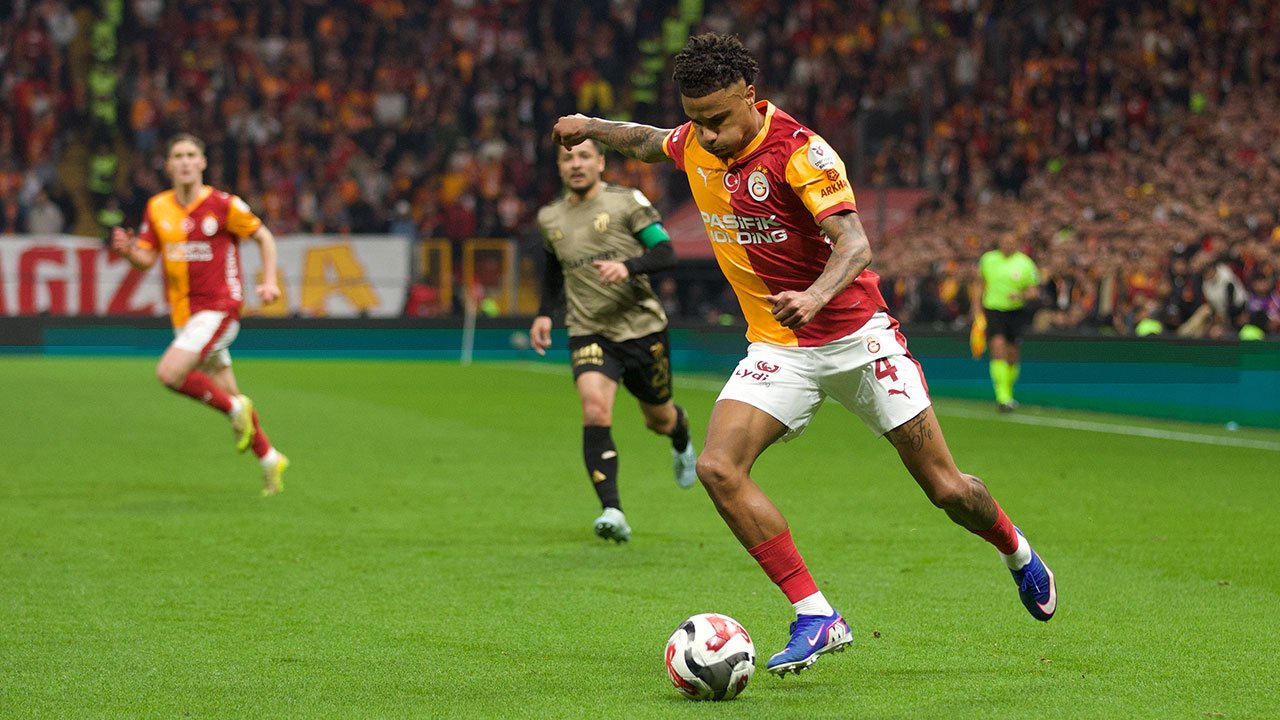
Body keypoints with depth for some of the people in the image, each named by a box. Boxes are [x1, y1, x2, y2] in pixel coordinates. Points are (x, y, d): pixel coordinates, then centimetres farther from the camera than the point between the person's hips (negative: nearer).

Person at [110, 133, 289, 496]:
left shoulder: (223, 205, -10)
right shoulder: (157, 208, 4)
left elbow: (264, 237, 1)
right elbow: (147, 259, 7)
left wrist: (269, 282, -10)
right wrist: (127, 250, -15)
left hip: (219, 306, -6)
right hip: (184, 312, 6)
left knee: (170, 373, -23)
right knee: (226, 392, 12)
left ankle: (235, 409, -2)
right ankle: (268, 458, 28)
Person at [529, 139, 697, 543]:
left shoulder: (627, 202, -4)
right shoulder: (550, 218, 8)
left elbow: (665, 253, -11)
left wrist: (628, 266, -29)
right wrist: (544, 313, 14)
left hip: (642, 327, -1)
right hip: (589, 333, 1)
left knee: (659, 419, 14)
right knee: (595, 411, -24)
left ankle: (681, 442, 54)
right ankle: (612, 511, -30)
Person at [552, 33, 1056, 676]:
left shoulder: (799, 151, -20)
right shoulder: (694, 145, -1)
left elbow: (854, 243, -32)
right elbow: (648, 141, 26)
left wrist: (814, 296, -49)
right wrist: (590, 127, 24)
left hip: (855, 334, -5)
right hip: (777, 349, 5)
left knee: (945, 487, 0)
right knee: (718, 468, -20)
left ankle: (1018, 555, 34)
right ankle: (814, 616, -15)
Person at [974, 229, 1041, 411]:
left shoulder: (1025, 263, -1)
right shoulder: (987, 259, 2)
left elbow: (1034, 290, 0)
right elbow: (980, 285, 13)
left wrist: (1022, 295, -22)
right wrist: (978, 311, 9)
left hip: (1016, 311, 1)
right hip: (993, 309, -1)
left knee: (1012, 355, 6)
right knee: (998, 346, -19)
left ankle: (1008, 393, 28)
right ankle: (1002, 396, -24)